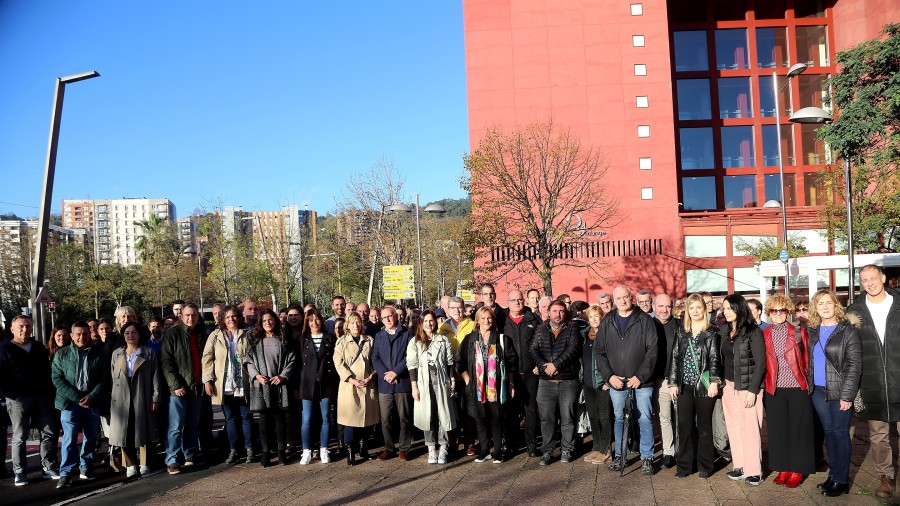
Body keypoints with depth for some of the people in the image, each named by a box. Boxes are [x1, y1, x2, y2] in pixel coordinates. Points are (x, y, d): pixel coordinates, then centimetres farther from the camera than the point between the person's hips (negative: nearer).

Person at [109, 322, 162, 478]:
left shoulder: (149, 353, 3)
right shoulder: (116, 354, 12)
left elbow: (156, 377, 0)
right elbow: (112, 377, 12)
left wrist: (155, 398, -5)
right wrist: (111, 398, 5)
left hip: (142, 399, -2)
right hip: (121, 399, 2)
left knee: (143, 431, 1)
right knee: (124, 432, 1)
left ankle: (144, 464, 12)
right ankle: (130, 465, 11)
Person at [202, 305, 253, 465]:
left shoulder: (246, 336, 6)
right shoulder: (215, 336, 5)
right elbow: (207, 359, 2)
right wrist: (207, 380, -6)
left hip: (243, 385, 0)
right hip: (225, 386, 0)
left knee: (246, 417, 5)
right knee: (230, 419, 8)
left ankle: (249, 450, 15)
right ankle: (233, 451, 16)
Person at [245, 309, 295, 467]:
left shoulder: (283, 340, 7)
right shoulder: (255, 340, 8)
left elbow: (291, 361, 4)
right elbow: (248, 361, 4)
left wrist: (283, 376, -9)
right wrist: (257, 375, -10)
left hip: (278, 384, 0)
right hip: (261, 385, 0)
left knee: (280, 418, 4)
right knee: (264, 419, 3)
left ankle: (281, 451, 12)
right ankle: (265, 452, 11)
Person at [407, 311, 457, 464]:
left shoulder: (444, 340, 6)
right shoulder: (414, 342, 3)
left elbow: (450, 362, 8)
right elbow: (412, 365, 0)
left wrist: (452, 381, 0)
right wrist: (414, 386, -6)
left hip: (441, 382, 1)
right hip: (424, 383, 0)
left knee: (443, 414, 0)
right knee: (428, 416, 2)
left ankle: (442, 449, 8)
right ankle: (431, 449, 11)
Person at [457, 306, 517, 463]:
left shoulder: (501, 339, 4)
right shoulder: (470, 340, 6)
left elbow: (511, 362, 6)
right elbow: (461, 362, 8)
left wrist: (510, 383, 3)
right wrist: (467, 380, 0)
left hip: (496, 387, -1)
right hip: (477, 387, 1)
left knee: (496, 419, 3)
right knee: (480, 419, 7)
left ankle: (498, 451, 14)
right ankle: (484, 450, 18)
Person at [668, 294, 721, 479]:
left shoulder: (712, 332, -1)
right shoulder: (681, 331, 9)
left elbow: (714, 358, -6)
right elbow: (675, 356, 8)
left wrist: (714, 381, -17)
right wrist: (673, 382, 2)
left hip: (704, 386, -3)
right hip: (684, 385, 3)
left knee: (704, 426, 6)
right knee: (684, 425, 5)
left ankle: (705, 466, 17)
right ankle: (684, 465, 14)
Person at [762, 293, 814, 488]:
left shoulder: (799, 332, 0)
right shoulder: (764, 335, 5)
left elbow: (807, 359, 4)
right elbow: (762, 364, 9)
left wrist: (807, 381, 0)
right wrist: (762, 386, 4)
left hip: (798, 389, -2)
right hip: (774, 390, 2)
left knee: (798, 429, 4)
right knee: (778, 429, 7)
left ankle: (797, 470, 14)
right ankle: (784, 468, 19)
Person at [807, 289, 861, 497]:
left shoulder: (848, 330, -7)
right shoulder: (812, 331, 8)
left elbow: (855, 364, -10)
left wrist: (847, 395, -14)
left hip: (839, 391, -5)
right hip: (818, 391, 5)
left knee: (840, 433, 1)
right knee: (828, 432, 12)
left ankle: (841, 480, 10)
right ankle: (833, 474, 21)